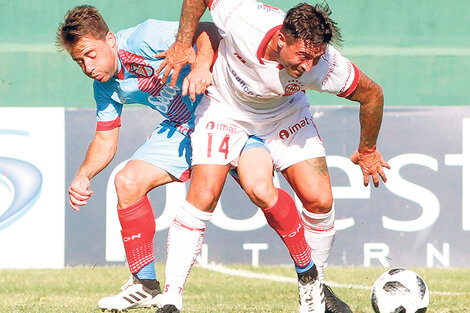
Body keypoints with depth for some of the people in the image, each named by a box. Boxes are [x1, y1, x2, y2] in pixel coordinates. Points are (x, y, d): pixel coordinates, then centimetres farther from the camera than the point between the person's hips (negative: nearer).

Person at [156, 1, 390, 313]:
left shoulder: (326, 66, -33)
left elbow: (372, 94, -14)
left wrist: (367, 150, 0)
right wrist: (183, 44, -19)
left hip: (284, 115, 2)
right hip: (225, 109, -2)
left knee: (319, 200, -11)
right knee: (203, 197, -18)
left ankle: (312, 286, 12)